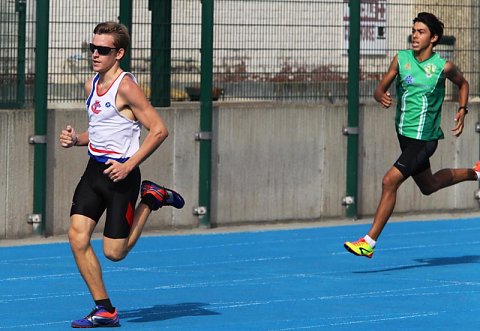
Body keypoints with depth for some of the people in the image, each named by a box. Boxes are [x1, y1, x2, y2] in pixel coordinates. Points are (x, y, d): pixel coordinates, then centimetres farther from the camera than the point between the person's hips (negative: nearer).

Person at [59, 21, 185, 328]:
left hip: (120, 174, -7)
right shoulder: (92, 85, 11)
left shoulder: (125, 87, -14)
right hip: (95, 169, 7)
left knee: (114, 252, -3)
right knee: (77, 236, -8)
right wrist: (76, 139, 4)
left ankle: (152, 199, 19)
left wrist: (129, 165, -20)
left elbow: (159, 130, -16)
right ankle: (105, 311, 1)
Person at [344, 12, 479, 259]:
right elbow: (380, 88, 2)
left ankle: (369, 242, -15)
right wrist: (381, 96, -21)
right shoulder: (401, 59, -2)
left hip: (424, 139, -7)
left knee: (390, 181, -19)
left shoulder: (443, 67, -11)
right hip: (403, 134, 7)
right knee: (428, 186, 24)